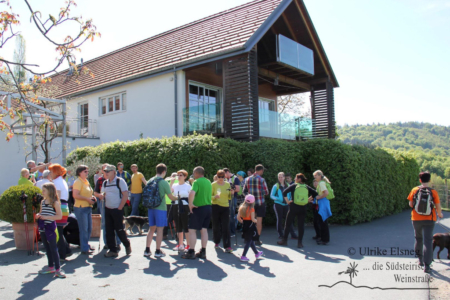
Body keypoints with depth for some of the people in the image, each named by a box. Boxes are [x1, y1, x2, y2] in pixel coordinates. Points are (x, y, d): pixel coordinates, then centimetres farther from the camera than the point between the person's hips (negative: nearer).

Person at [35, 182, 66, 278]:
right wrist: (38, 215, -2)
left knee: (53, 248, -4)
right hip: (42, 227, 7)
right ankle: (51, 267, 26)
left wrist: (46, 217, -21)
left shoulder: (55, 203, -11)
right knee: (47, 248, 15)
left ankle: (58, 269, 2)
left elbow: (59, 216, -16)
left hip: (50, 227, -7)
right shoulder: (42, 202, 9)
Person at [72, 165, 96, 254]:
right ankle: (84, 249, 6)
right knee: (84, 229, -3)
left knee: (89, 228, 15)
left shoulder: (86, 181, 15)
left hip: (88, 207, 9)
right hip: (81, 208, -9)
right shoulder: (78, 182, -12)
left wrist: (92, 197, 9)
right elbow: (75, 195, -22)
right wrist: (87, 199, -21)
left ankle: (86, 245, 29)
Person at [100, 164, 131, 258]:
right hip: (107, 210, 6)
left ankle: (127, 245, 23)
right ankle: (113, 250, 14)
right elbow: (103, 194, 17)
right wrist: (101, 196, -9)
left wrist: (120, 208, -13)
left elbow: (125, 195, -11)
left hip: (117, 210, -6)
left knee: (119, 230, -2)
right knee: (109, 231, 5)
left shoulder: (120, 181, -8)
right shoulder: (105, 183, 11)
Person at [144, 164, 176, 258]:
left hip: (151, 208, 6)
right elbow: (171, 197, -7)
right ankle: (158, 251, 8)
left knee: (151, 229, 16)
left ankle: (147, 250, 17)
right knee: (160, 230, 3)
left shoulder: (150, 181, 5)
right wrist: (177, 198, 12)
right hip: (160, 208, -6)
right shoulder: (164, 182, -13)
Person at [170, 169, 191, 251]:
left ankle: (188, 245, 4)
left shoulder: (188, 186, -1)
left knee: (186, 226, -4)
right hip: (176, 207, 4)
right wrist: (171, 183, -8)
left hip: (185, 207, -4)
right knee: (178, 227, 10)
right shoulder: (175, 185, 10)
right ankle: (180, 244, 20)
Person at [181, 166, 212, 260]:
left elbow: (192, 193, -29)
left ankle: (191, 252, 1)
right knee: (204, 230, 12)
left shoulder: (197, 182, -13)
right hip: (208, 207, 8)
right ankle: (203, 252, 15)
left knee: (192, 230, 0)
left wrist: (190, 204, -20)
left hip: (198, 208, -8)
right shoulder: (208, 182, 13)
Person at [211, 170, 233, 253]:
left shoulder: (227, 184, 7)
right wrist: (215, 197, -23)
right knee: (216, 226, 8)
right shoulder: (213, 184, -3)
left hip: (225, 207, 2)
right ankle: (216, 242, 31)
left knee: (226, 227, -5)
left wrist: (231, 194, -5)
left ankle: (227, 246, -5)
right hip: (215, 207, -2)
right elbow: (209, 196, -4)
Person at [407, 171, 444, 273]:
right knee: (428, 241, -1)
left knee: (418, 238, 21)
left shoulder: (415, 190, -5)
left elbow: (410, 204, 0)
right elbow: (438, 207, -6)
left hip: (416, 219, 2)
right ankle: (426, 266, -8)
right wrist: (440, 214, 14)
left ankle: (420, 260, 34)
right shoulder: (433, 192, -9)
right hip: (429, 220, -2)